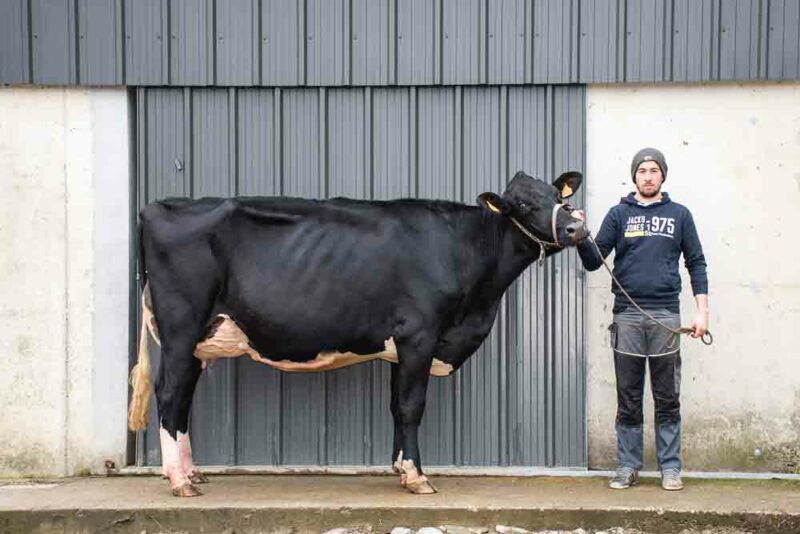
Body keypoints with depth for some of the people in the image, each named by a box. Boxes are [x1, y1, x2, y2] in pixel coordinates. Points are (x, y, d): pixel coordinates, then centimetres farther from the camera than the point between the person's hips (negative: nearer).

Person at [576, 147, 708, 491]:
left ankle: (670, 468, 9)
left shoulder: (679, 215, 10)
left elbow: (696, 263, 10)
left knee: (667, 398, 3)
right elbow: (594, 262, 6)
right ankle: (627, 467, 11)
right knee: (628, 399, 4)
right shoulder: (619, 214, 10)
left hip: (666, 315, 0)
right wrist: (581, 240, -14)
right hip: (627, 316, 0)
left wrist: (702, 310, 1)